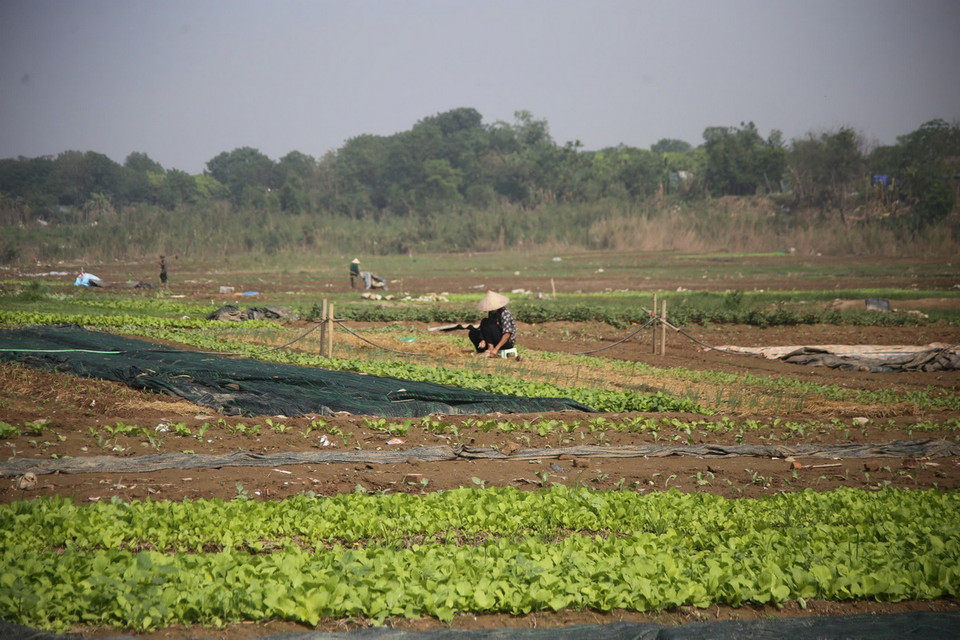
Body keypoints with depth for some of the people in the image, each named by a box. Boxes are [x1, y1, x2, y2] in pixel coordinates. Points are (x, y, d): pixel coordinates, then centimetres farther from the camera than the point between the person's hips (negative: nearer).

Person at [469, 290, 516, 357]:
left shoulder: (505, 314, -21)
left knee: (485, 322, -21)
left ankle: (491, 347, -19)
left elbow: (507, 334, -27)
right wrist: (483, 340, -17)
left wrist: (496, 349, -33)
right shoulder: (491, 313, 3)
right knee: (473, 333, 1)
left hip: (507, 343, -8)